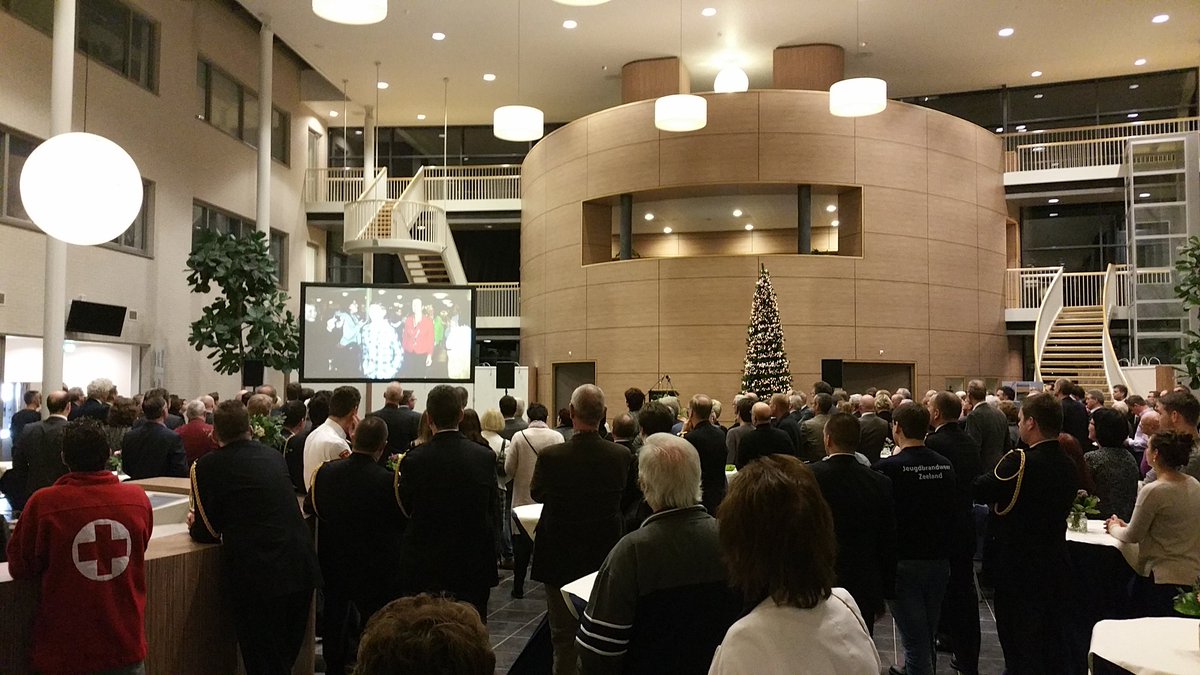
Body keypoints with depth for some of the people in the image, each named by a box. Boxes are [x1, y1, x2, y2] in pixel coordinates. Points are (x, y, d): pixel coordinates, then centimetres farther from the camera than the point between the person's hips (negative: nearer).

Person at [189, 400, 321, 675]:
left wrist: (194, 525, 25)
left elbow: (206, 532, 2)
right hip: (301, 569, 5)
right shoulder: (274, 456, 12)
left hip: (258, 578, -5)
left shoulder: (206, 466, -3)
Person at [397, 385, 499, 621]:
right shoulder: (486, 457, -7)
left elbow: (406, 509, -1)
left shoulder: (414, 459, -13)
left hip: (424, 567, -1)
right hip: (474, 565, 2)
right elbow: (494, 506, 4)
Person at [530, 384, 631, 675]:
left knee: (564, 637, 11)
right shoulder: (621, 455, -15)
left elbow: (537, 493, -1)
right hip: (605, 557, 2)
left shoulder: (550, 456, -21)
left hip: (561, 557, -2)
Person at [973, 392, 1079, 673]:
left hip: (1019, 570, -7)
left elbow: (979, 491, -15)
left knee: (1022, 651, 5)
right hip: (1057, 568, 7)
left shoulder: (1019, 462, -21)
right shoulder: (1069, 466, 2)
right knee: (1056, 648, 18)